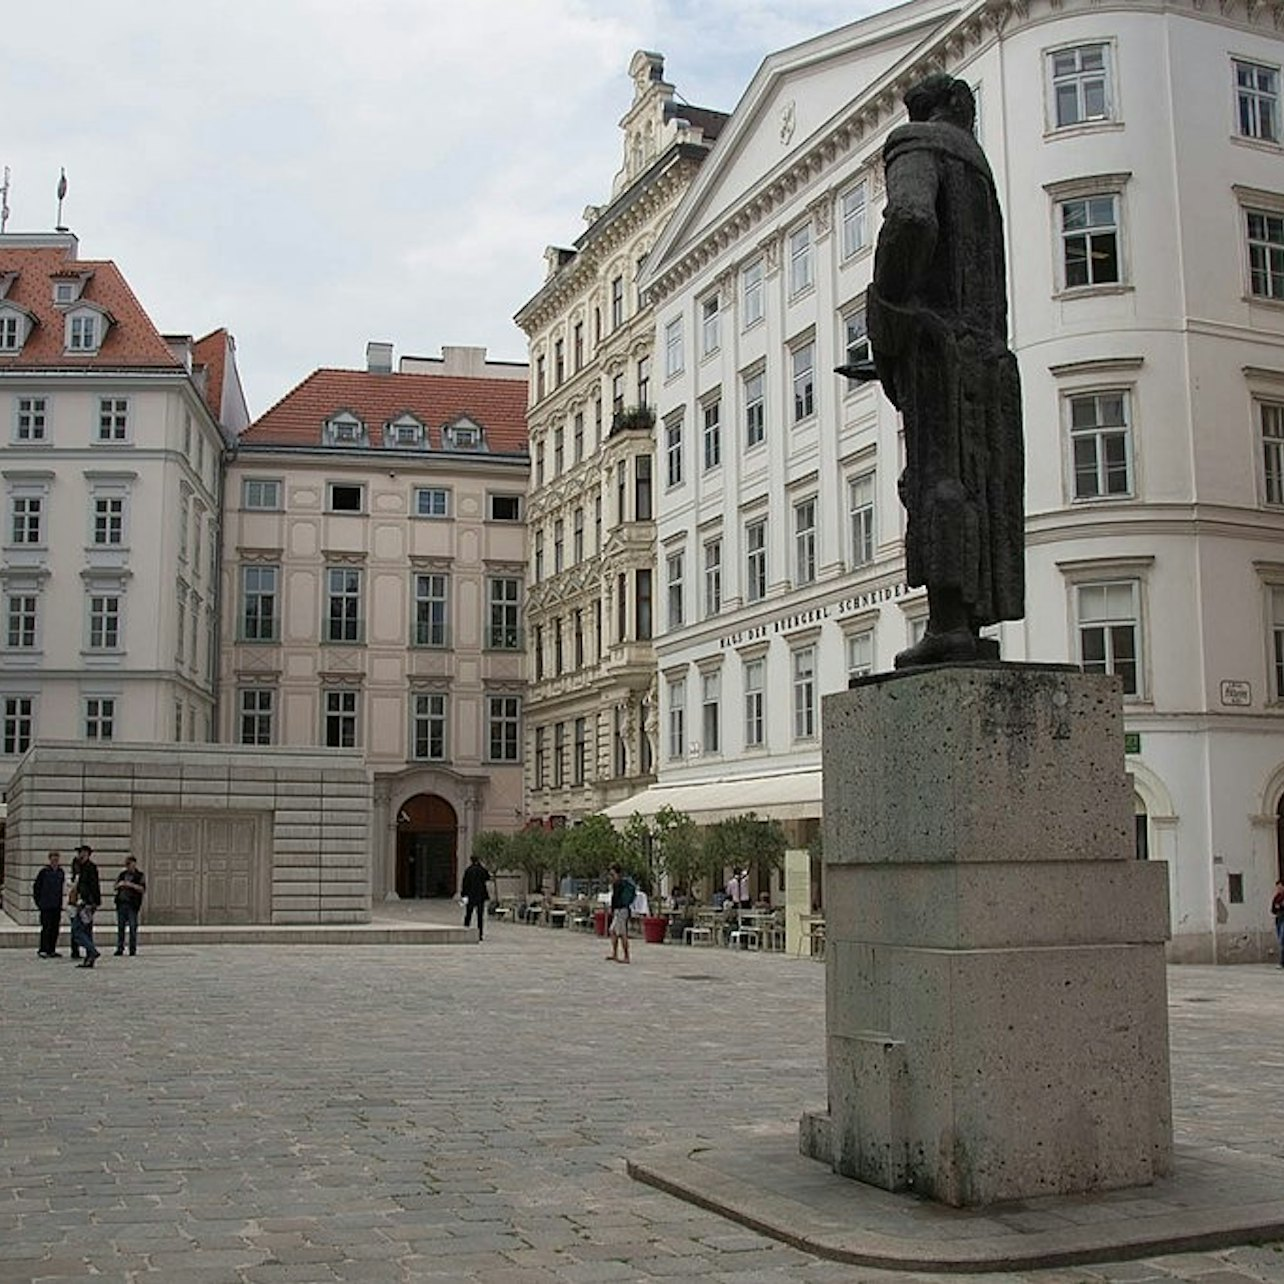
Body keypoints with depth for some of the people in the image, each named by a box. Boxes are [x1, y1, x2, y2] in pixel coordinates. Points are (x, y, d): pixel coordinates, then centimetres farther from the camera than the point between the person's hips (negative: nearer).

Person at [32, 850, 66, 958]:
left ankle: (52, 950, 12)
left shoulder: (61, 872, 9)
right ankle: (42, 950, -3)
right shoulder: (44, 872, -5)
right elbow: (36, 886, 0)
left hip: (57, 906, 5)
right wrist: (38, 901, -3)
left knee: (55, 928, 5)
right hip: (45, 906, -5)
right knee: (46, 928, -7)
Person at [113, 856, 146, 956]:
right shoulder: (122, 874, 16)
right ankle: (120, 948, 8)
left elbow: (142, 889, -6)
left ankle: (133, 949, 1)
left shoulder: (139, 875, 3)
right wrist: (119, 885, -3)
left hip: (132, 904, -4)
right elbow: (115, 887, 19)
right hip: (121, 903, 4)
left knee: (133, 927, -5)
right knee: (120, 926, 3)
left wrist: (131, 885, -18)